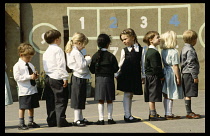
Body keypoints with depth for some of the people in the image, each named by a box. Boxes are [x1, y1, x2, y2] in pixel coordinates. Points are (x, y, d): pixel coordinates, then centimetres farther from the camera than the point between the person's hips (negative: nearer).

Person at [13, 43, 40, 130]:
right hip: (24, 91, -7)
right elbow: (17, 77, -17)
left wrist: (35, 76, 0)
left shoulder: (30, 65, 14)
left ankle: (31, 122, 24)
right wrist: (30, 77, -19)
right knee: (22, 107, -2)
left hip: (33, 89, 7)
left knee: (32, 106, 13)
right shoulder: (17, 66, -9)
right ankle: (21, 124, 6)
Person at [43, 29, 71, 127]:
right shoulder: (58, 50, -8)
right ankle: (61, 121, -6)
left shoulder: (46, 52, 17)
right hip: (57, 78, -8)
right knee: (60, 101, -5)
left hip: (48, 78, 8)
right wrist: (64, 77, -14)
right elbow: (61, 65, -14)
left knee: (51, 101, 10)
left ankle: (51, 121, 13)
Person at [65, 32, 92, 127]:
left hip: (77, 77, 10)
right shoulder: (76, 53, -18)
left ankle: (80, 118, 24)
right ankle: (76, 120, 1)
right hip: (79, 78, -10)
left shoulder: (71, 51, 14)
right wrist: (88, 59, -7)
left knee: (80, 99, 16)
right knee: (78, 99, -4)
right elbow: (82, 65, -22)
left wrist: (85, 59, 9)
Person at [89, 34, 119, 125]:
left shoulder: (95, 56, 0)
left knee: (100, 101, 5)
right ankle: (110, 118, 9)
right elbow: (116, 69, -6)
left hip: (99, 79, 2)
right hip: (109, 79, -2)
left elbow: (92, 70, 2)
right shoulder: (111, 56, -7)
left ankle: (101, 119, 4)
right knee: (109, 101, 7)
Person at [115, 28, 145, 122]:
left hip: (136, 75, 2)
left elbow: (142, 63, 8)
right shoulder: (124, 50, 3)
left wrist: (143, 76, 8)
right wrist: (117, 74, 8)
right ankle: (127, 115, 2)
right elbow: (120, 64, 9)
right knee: (127, 94, -2)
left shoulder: (140, 49, 5)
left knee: (130, 94, 10)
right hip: (125, 75, -2)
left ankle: (129, 115, 17)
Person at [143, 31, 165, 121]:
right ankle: (153, 115, -1)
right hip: (154, 77, -10)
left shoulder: (149, 51, 14)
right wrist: (161, 76, -11)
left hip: (149, 76, 10)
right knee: (153, 96, -5)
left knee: (151, 97, 13)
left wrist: (160, 75, 20)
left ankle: (153, 114, 19)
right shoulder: (154, 52, -18)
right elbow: (155, 67, -21)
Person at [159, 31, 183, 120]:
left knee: (166, 95, 12)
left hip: (165, 74, 8)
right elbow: (175, 66, -16)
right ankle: (169, 114, 1)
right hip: (172, 74, -8)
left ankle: (167, 113, 19)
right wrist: (178, 78, -11)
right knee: (170, 96, -3)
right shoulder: (174, 52, -15)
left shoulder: (163, 51, 8)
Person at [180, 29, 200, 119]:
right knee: (189, 94, -7)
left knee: (187, 94, 11)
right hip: (189, 74, -10)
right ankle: (189, 113, -6)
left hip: (185, 74, 10)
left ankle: (189, 112, 17)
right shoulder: (190, 50, -14)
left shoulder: (184, 48, 16)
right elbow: (191, 64, -19)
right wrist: (195, 76, -17)